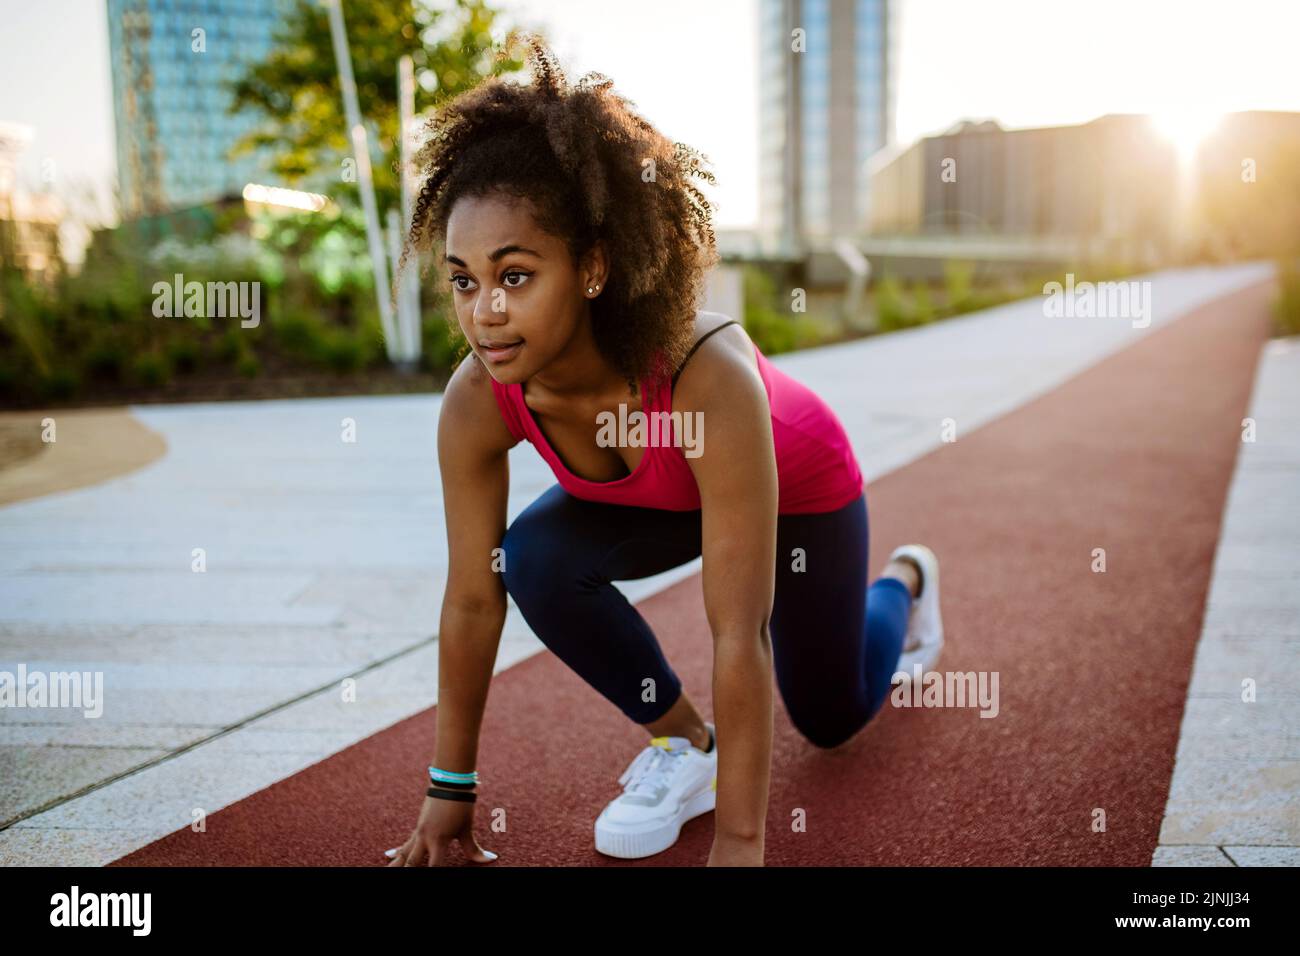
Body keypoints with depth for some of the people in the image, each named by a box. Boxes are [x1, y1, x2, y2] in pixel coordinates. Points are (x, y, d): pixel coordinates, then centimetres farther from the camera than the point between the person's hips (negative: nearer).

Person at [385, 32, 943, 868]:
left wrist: (739, 843, -39)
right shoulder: (476, 402, -33)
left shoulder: (708, 378, -47)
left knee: (832, 715, 14)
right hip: (654, 500, 3)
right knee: (534, 558, -28)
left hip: (801, 485, -3)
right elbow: (472, 598, -22)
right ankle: (684, 742, -3)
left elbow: (738, 637, -44)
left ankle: (904, 584, 48)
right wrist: (451, 786, -14)